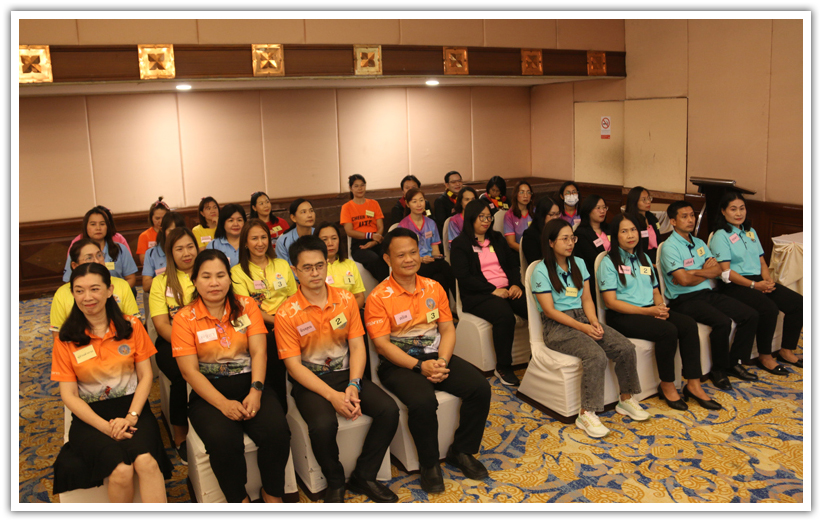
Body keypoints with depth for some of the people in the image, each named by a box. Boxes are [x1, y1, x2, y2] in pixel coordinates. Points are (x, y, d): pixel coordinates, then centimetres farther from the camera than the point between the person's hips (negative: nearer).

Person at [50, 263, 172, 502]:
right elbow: (69, 395, -1)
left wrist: (131, 417, -12)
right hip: (90, 417, -1)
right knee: (121, 471, -29)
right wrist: (106, 427, -13)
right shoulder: (66, 339, 2)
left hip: (132, 407, 1)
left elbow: (146, 376, 4)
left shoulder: (131, 326, 5)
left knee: (145, 461, -31)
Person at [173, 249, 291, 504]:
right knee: (223, 440, -30)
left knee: (277, 431, -24)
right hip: (209, 391, -1)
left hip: (248, 383, 2)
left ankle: (272, 493, 2)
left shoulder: (246, 306, 6)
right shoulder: (184, 318, 1)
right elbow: (190, 371, -6)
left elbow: (258, 351, -1)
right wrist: (223, 403, -18)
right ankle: (239, 500, -3)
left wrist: (255, 391, -18)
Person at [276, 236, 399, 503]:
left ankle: (364, 476, 4)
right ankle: (335, 483, -1)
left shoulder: (346, 299, 0)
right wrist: (332, 395, -22)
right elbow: (294, 366, -12)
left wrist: (353, 386, -16)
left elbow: (357, 345, 0)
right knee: (322, 425, -32)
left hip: (345, 373, 4)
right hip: (310, 381, -3)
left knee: (389, 410, -18)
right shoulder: (287, 314, -11)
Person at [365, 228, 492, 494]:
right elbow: (382, 343, -12)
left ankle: (462, 451, 8)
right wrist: (420, 366, -21)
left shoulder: (434, 288, 8)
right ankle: (429, 464, -6)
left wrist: (442, 361, -12)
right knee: (423, 401, -33)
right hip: (399, 363, -5)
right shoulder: (378, 298, -8)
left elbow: (447, 329, 7)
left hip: (436, 356, 5)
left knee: (480, 387, -14)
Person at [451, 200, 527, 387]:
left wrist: (516, 284, -4)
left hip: (507, 290, 5)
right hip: (478, 295, -5)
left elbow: (513, 263, 17)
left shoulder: (497, 238, 21)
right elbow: (464, 277, -8)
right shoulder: (460, 244, 3)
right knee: (505, 316, -35)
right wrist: (493, 290, -16)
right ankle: (503, 368, -19)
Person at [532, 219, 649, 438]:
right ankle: (586, 414, -23)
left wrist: (594, 321, -8)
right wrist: (582, 328, -17)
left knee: (626, 347, -15)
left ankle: (626, 399, 4)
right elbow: (550, 310, -12)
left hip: (583, 319, 6)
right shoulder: (541, 271, -7)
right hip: (558, 326, -6)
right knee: (596, 356, -32)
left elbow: (586, 299, 11)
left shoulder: (579, 264, 14)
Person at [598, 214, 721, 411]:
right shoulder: (609, 262, -3)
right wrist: (646, 311, -18)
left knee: (689, 325, -18)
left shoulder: (644, 258, 19)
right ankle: (667, 386, -11)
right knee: (668, 331, -29)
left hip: (650, 310, 7)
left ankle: (693, 385, -14)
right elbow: (611, 302, -11)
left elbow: (655, 291, 20)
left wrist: (660, 306, -4)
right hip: (622, 316, -7)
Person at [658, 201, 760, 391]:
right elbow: (684, 280, -20)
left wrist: (694, 272, -13)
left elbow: (718, 270, 4)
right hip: (685, 300, -8)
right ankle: (718, 370, -7)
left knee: (750, 314, -3)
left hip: (707, 293, 8)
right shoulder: (670, 247, -9)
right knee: (723, 322, -28)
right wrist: (706, 271, 0)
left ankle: (733, 362, 10)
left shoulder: (699, 243, 16)